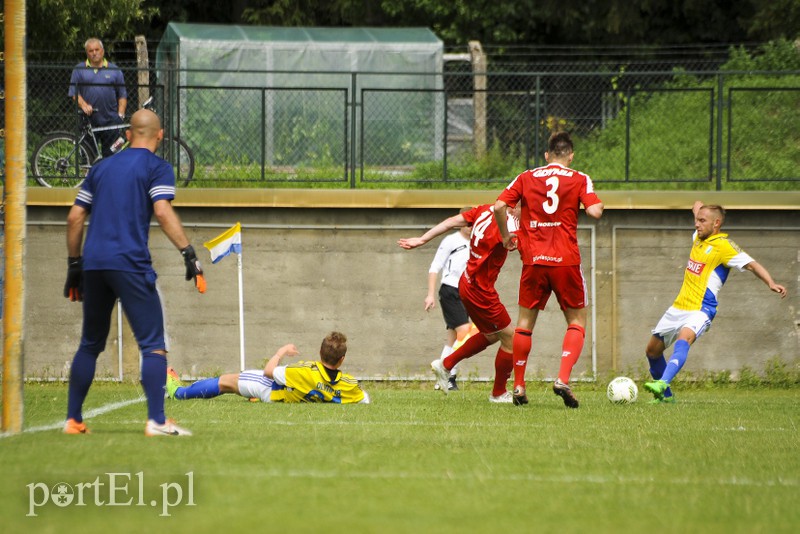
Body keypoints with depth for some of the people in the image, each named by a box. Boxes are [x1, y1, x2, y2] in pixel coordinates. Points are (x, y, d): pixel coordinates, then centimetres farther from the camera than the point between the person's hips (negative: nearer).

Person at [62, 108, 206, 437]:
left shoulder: (102, 167, 19)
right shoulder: (157, 168, 3)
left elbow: (74, 217, 17)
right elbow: (163, 212, -13)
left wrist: (74, 264, 24)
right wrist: (188, 254, -16)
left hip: (93, 263, 6)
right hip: (130, 263, -6)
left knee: (90, 345, 17)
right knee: (153, 344, -5)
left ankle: (73, 420, 16)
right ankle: (156, 421, -17)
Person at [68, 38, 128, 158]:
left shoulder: (114, 70, 12)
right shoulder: (79, 70, 11)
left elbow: (122, 96, 12)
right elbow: (74, 93, 4)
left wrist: (120, 115, 0)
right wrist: (83, 105, -14)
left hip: (111, 121, 0)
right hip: (88, 120, 0)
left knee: (111, 155, -4)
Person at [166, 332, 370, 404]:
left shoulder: (307, 373, -42)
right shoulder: (349, 387, -34)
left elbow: (268, 371, -27)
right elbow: (365, 400, -13)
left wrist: (281, 352, -11)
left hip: (272, 392, -5)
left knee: (226, 381, 14)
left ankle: (178, 391, 35)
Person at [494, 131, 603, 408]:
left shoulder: (526, 178, 8)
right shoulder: (579, 179, 2)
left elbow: (499, 207, -2)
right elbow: (595, 211, -12)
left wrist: (506, 236, 12)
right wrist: (598, 202, 10)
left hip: (533, 260, 2)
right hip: (566, 260, -2)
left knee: (525, 321, 14)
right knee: (577, 320, 9)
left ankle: (519, 386, 13)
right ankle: (563, 379, -10)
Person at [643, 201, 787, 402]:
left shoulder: (723, 246, -11)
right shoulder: (698, 238, 11)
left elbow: (751, 264, -19)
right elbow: (698, 205, 33)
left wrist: (771, 283, -29)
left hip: (700, 310, -9)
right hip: (679, 307, 9)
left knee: (683, 340, -36)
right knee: (652, 350, 13)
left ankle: (662, 384, -55)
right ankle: (665, 396, 30)